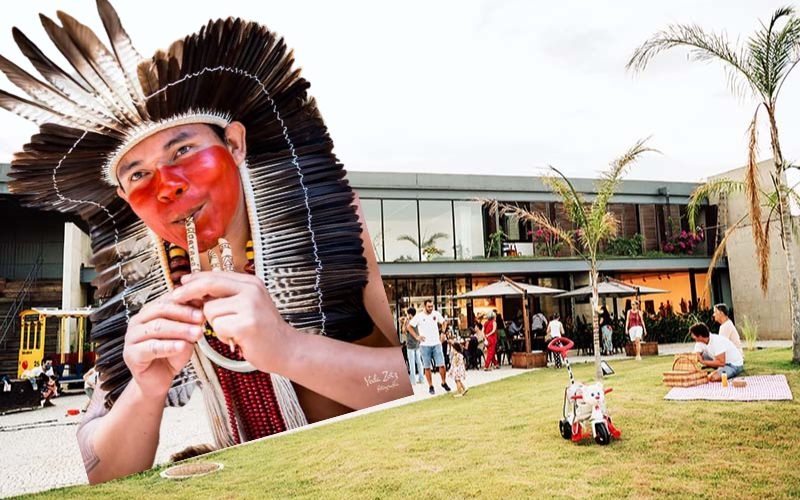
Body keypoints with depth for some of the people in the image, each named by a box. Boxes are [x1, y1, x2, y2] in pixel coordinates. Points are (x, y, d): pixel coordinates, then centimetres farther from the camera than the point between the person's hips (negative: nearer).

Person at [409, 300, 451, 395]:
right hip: (425, 345, -2)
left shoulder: (436, 314, 1)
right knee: (427, 367, 5)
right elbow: (409, 326, 0)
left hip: (437, 344, 2)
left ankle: (444, 383, 20)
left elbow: (444, 322, 18)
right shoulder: (419, 316, -6)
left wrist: (443, 333, 6)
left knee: (441, 365, -1)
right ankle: (431, 386, 16)